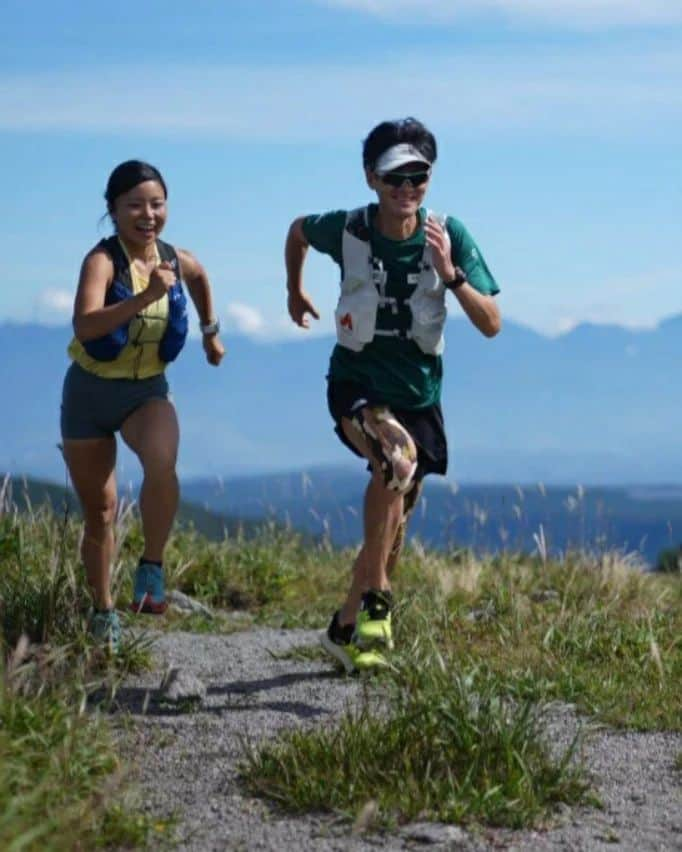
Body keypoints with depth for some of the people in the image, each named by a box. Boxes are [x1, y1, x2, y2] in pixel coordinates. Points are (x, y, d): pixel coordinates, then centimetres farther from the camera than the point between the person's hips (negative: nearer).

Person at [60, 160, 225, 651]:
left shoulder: (177, 261, -6)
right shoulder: (103, 259, -22)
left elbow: (200, 279, 21)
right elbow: (85, 324, -41)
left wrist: (211, 332, 26)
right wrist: (146, 296, -50)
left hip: (147, 391, 2)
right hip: (91, 391, -2)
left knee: (162, 464, -32)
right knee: (99, 512, 8)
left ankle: (152, 567, -14)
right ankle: (103, 610, 28)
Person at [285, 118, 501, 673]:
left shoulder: (448, 236, -12)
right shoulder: (347, 230, -13)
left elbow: (491, 324, -15)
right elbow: (298, 231, 12)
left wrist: (449, 273, -28)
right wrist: (295, 291, 21)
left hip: (418, 393, 3)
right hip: (356, 383, -3)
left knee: (396, 518, 11)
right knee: (397, 459, -34)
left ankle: (347, 627, 31)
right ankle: (375, 601, -28)